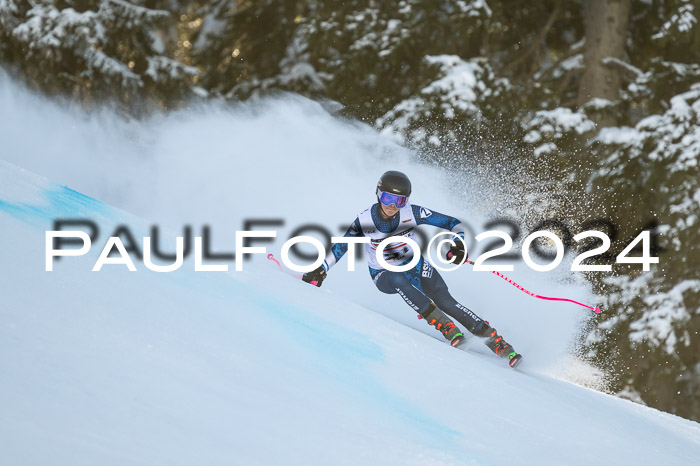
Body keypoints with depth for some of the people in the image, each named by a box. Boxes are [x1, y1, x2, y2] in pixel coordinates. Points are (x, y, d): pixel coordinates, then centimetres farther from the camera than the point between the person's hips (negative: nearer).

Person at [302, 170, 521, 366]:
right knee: (398, 280, -37)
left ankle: (494, 339, -16)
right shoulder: (365, 220, -17)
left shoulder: (412, 213, -17)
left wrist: (458, 245, -30)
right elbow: (341, 245, -3)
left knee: (444, 301, -20)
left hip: (415, 265, 1)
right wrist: (320, 270, -8)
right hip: (384, 276, -1)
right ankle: (445, 326, -32)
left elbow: (453, 223, -12)